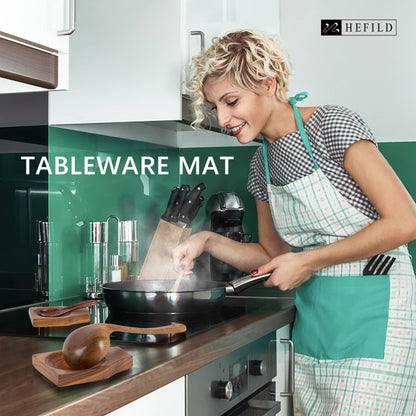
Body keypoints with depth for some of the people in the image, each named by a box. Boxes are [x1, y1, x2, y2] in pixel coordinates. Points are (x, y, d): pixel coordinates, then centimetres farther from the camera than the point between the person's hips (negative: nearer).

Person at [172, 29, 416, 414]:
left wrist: (308, 261, -14)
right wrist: (207, 241, 2)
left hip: (374, 307, -6)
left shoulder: (333, 124, -12)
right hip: (314, 315, 7)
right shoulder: (261, 164, 9)